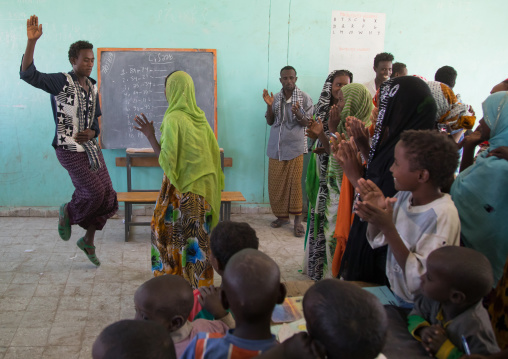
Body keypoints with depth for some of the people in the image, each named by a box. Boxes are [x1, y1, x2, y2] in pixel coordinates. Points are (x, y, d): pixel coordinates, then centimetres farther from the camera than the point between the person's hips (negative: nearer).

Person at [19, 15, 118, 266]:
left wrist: (91, 133, -5)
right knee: (94, 191, -16)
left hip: (90, 147, 7)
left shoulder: (92, 88, 11)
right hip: (69, 149, -7)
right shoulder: (61, 82, -10)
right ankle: (68, 213, 18)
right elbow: (28, 74, -26)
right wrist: (32, 41, -37)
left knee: (106, 196, 6)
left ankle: (88, 241, 25)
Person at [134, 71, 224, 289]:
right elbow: (213, 151, 10)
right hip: (203, 186, 7)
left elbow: (167, 158, -19)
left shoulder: (173, 119, -16)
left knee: (167, 229, 7)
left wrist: (150, 135, -10)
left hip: (181, 188, -7)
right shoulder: (200, 118, 6)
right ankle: (201, 281, 23)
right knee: (199, 234, 14)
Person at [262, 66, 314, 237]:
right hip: (276, 148, 4)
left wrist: (297, 114, -22)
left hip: (294, 147, -4)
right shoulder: (276, 98, 9)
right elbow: (269, 122, 10)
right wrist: (269, 106, -7)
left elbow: (307, 123, -3)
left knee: (295, 183, -5)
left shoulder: (304, 98, -1)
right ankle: (282, 216, 19)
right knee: (275, 184, 5)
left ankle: (298, 219, 3)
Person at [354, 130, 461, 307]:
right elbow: (377, 241, 5)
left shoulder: (443, 216, -25)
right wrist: (374, 217, -15)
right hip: (394, 293, 6)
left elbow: (421, 281, -27)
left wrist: (388, 229, -33)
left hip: (418, 308, -6)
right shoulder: (405, 196, -3)